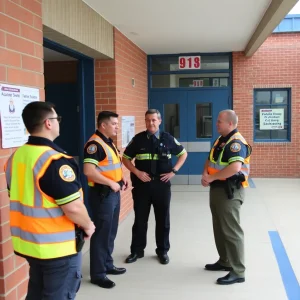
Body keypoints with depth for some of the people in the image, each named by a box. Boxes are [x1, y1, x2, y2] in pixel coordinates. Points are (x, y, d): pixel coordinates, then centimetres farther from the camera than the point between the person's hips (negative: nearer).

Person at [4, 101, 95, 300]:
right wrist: (88, 226, -7)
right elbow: (73, 208, -26)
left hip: (28, 242, 8)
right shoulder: (55, 160, -24)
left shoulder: (15, 157, 4)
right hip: (57, 246, -8)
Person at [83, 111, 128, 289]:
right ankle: (98, 274, 9)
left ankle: (107, 265, 32)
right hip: (102, 194, -10)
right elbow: (89, 170, -27)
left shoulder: (109, 142, 13)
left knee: (111, 232, 18)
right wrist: (111, 183, -22)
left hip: (113, 193, 10)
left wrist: (121, 178, 8)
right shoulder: (95, 144, -18)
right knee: (101, 234, -2)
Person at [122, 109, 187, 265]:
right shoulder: (138, 139, -1)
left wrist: (173, 171, 0)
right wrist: (137, 172, -10)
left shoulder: (168, 139, 0)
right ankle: (137, 250, 23)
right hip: (142, 184, 0)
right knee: (140, 219, 9)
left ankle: (162, 251, 24)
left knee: (163, 220, 10)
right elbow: (125, 158, 5)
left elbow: (183, 154, 12)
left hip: (162, 184, 0)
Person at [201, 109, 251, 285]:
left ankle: (238, 272, 2)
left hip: (230, 191, -10)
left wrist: (211, 177, -22)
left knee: (231, 231, -6)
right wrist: (205, 173, -5)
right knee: (220, 229, 18)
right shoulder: (221, 140, 14)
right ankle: (225, 261, 33)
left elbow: (235, 167, -31)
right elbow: (211, 160, 17)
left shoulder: (236, 142, -18)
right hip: (217, 189, 10)